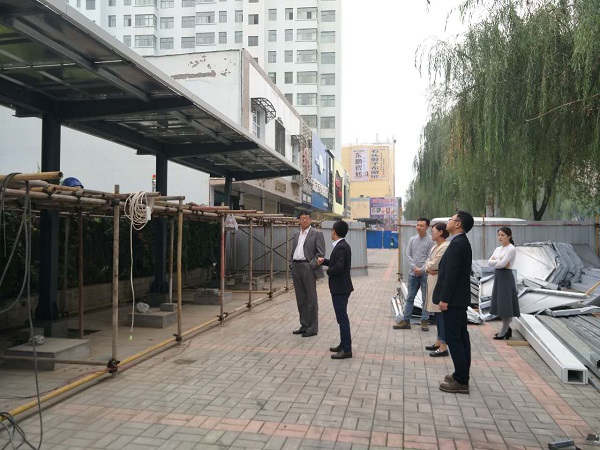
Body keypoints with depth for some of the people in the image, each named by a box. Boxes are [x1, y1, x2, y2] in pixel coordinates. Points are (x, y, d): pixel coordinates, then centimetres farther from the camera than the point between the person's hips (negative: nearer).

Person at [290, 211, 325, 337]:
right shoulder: (296, 235, 17)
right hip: (296, 268, 7)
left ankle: (313, 328, 6)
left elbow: (321, 253, -8)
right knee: (300, 299, 12)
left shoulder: (317, 234, -3)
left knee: (311, 299, -1)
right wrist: (293, 266, 8)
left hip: (308, 268, -6)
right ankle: (304, 325, 22)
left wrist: (311, 266, -16)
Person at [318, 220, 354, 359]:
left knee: (342, 318, -4)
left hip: (340, 288, -10)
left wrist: (328, 271, -13)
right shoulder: (342, 245, 11)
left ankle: (347, 349, 2)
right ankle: (344, 344, 27)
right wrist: (324, 261, 13)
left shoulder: (340, 247, -20)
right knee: (342, 317, 17)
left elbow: (339, 267, -30)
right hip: (341, 287, 10)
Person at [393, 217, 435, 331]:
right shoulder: (412, 239, 7)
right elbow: (408, 254, 5)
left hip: (425, 274, -4)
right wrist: (414, 267, -8)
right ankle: (406, 321, 14)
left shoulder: (430, 240, -7)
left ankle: (424, 321, 13)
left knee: (425, 299, 4)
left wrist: (421, 269, -14)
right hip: (413, 273, 4)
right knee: (410, 298, 8)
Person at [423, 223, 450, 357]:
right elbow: (428, 264, 13)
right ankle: (438, 342, 25)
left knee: (441, 314, -5)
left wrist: (429, 265, 1)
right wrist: (429, 269, -8)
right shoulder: (435, 247, 15)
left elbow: (433, 265, -20)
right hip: (433, 282, 10)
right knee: (437, 313, 15)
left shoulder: (445, 247, -16)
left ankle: (443, 347, 1)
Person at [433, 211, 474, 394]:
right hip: (459, 298, 10)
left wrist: (444, 299, -19)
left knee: (453, 338, -5)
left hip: (453, 299, -10)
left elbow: (452, 274, -22)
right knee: (461, 337, 14)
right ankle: (462, 375, 24)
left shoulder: (457, 244, -19)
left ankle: (461, 381, 1)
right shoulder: (462, 242, 13)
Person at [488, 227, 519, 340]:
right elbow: (489, 262, 1)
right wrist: (499, 261, -13)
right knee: (500, 304, 11)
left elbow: (502, 264, -21)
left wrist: (495, 261, -3)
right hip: (497, 276, 8)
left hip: (506, 276, -8)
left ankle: (504, 330, 5)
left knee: (505, 304, -2)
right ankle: (506, 328, 22)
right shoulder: (498, 249, 13)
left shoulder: (511, 249, -11)